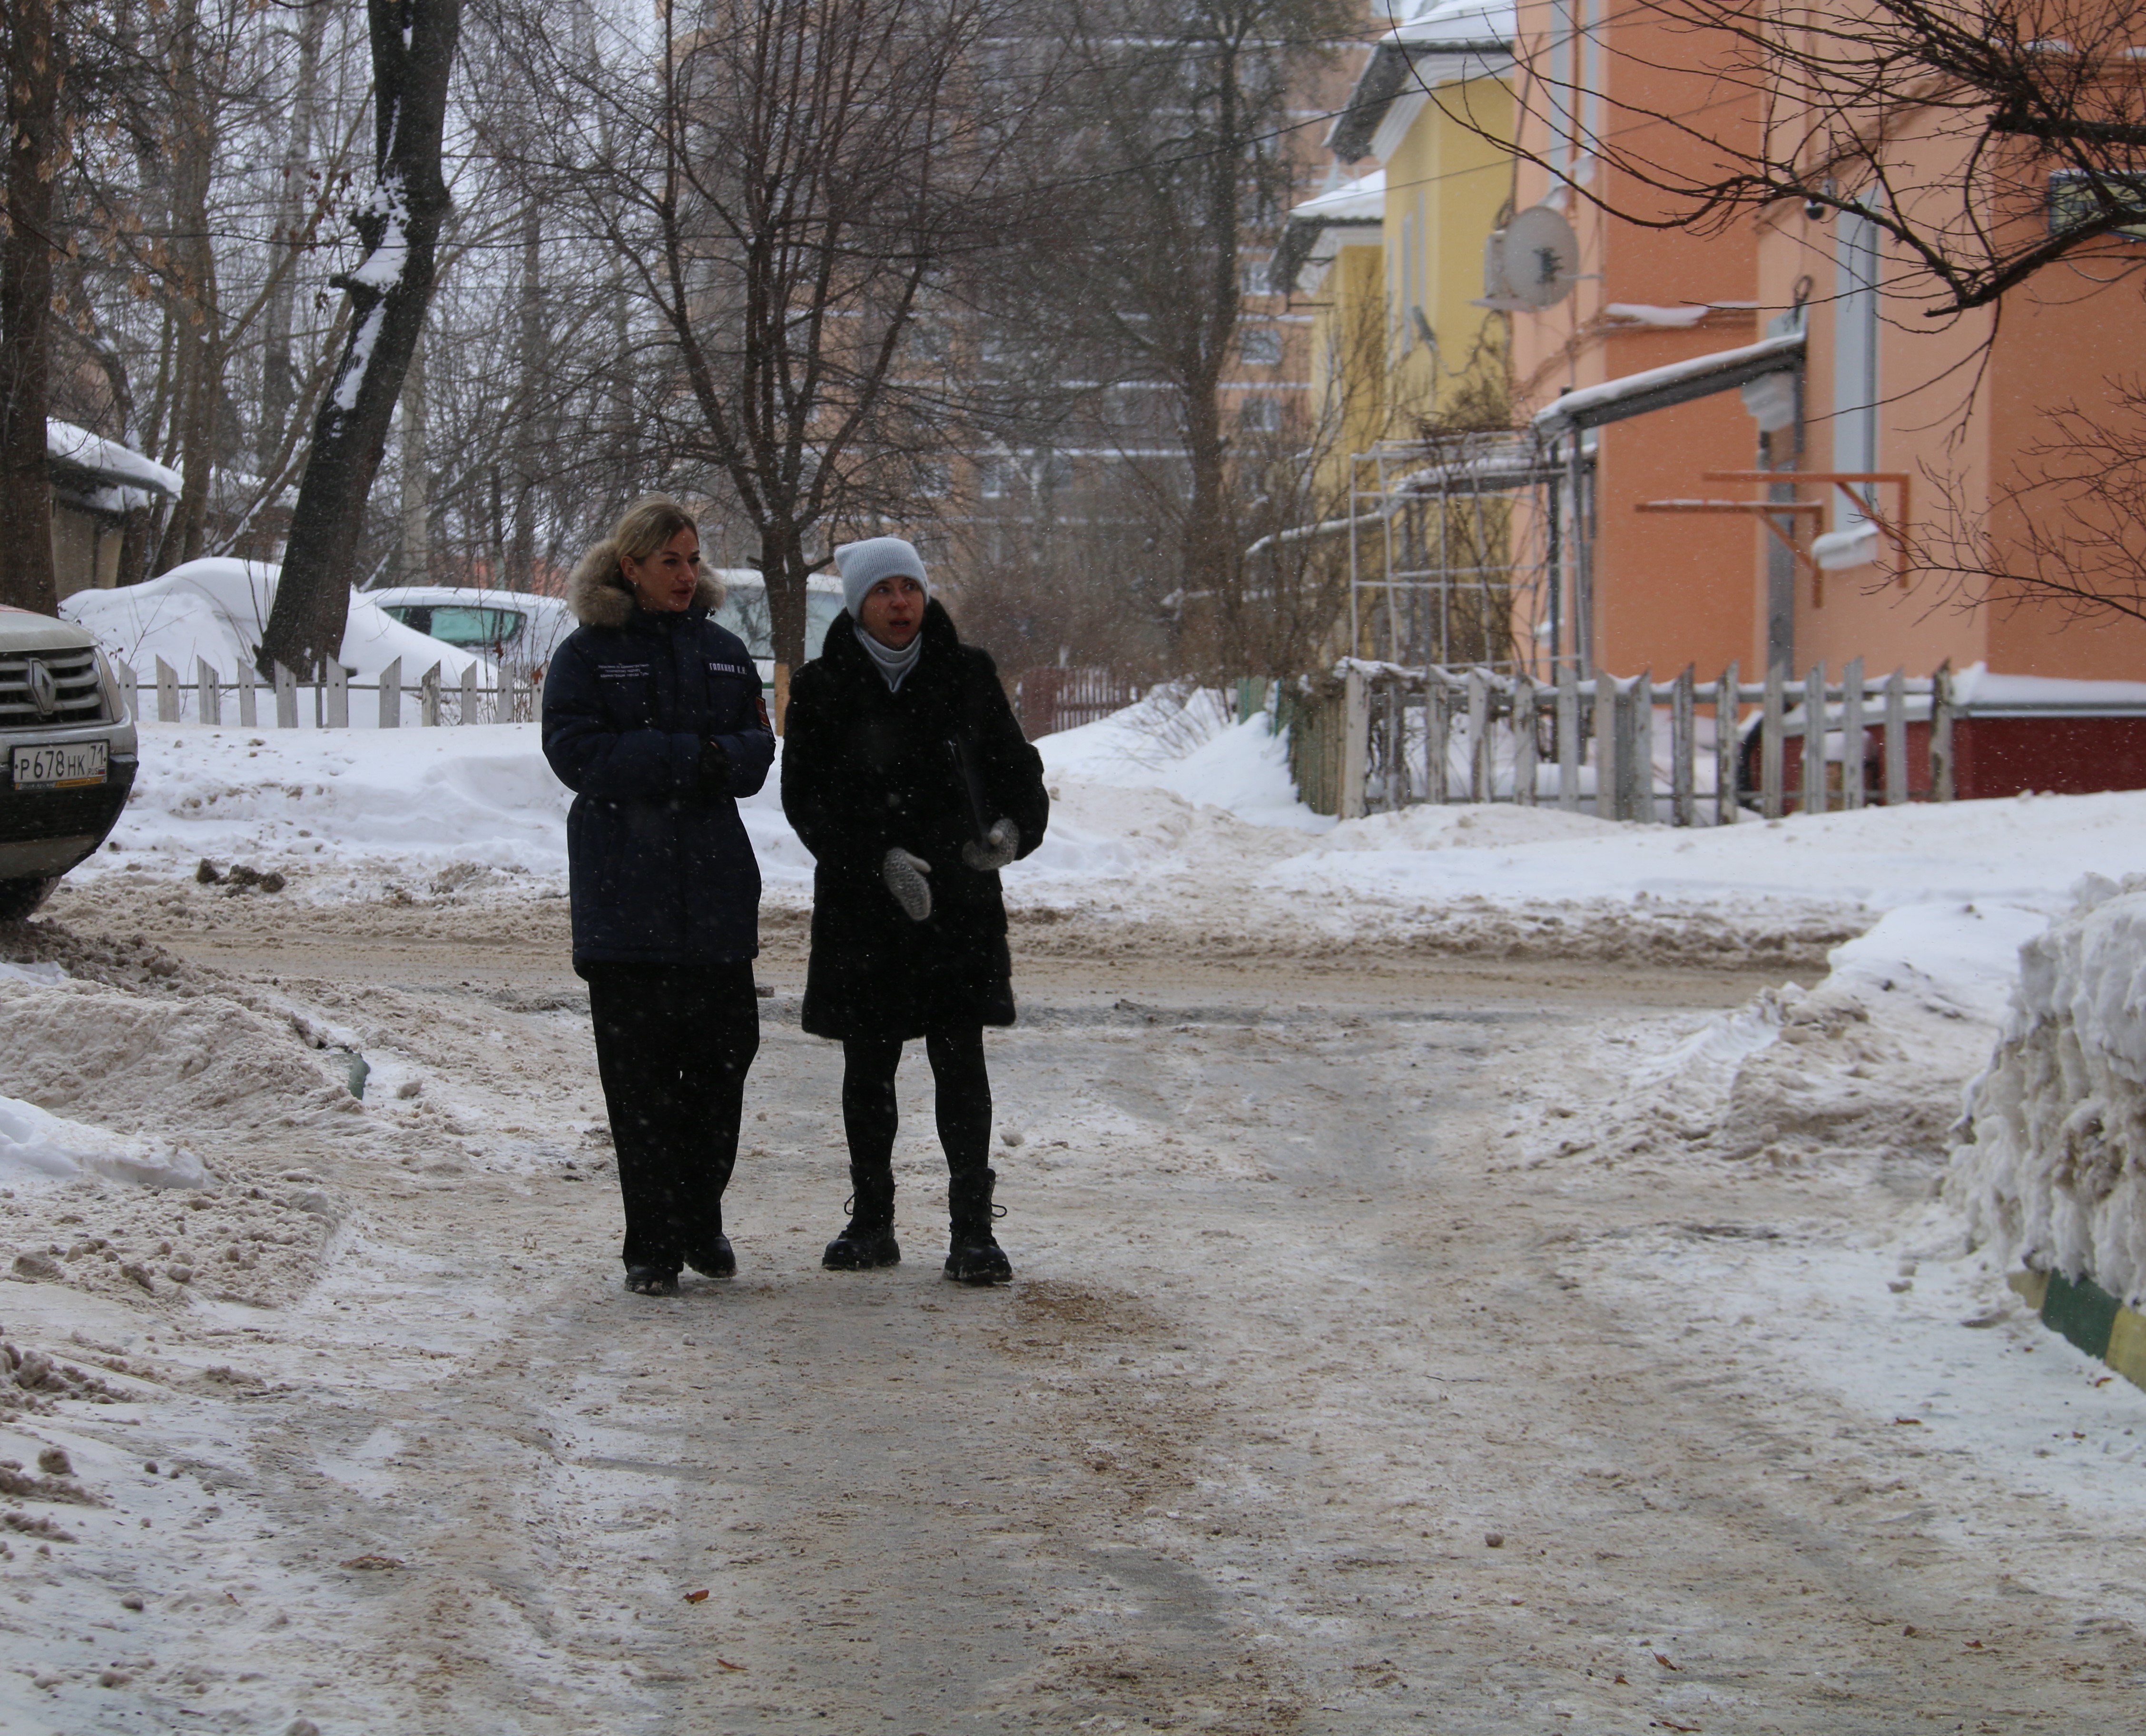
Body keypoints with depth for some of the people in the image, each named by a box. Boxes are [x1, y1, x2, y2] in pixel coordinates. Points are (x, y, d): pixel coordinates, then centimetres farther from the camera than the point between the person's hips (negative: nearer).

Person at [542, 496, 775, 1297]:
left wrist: (723, 759, -14)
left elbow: (759, 747, 10)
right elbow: (574, 750, -11)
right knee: (639, 1071, -2)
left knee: (724, 1052, 4)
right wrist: (685, 759, -16)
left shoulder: (723, 651, 13)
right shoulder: (588, 652, 0)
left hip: (716, 886, 4)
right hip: (625, 893, -4)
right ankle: (652, 1245, 4)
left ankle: (701, 1223, 19)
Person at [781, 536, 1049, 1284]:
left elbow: (1014, 765, 10)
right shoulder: (822, 689, 1)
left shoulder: (966, 674, 5)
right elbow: (807, 800, -4)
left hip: (959, 899, 0)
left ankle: (972, 1229, -1)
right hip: (861, 907, 0)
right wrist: (880, 859, -17)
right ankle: (872, 1223, 19)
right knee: (867, 1066, 7)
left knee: (961, 1063, -4)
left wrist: (1015, 827, -12)